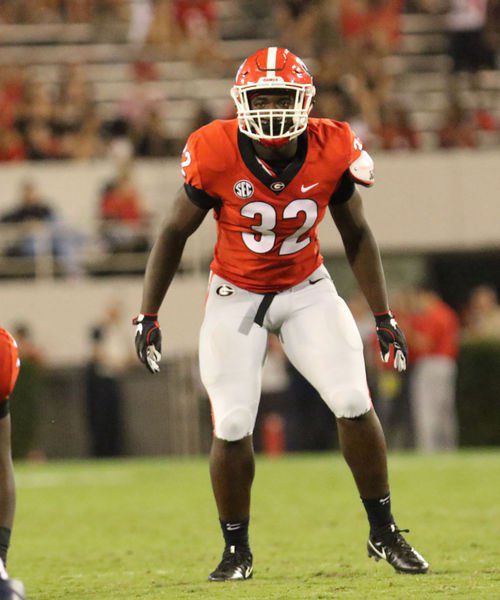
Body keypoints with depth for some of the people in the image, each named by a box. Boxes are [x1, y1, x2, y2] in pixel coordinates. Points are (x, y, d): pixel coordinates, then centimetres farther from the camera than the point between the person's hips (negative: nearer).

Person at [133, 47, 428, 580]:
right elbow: (174, 233, -6)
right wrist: (148, 315, -7)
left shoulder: (333, 151, -15)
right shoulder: (217, 156, -21)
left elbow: (356, 235, 1)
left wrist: (383, 316, 2)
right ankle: (236, 551, 13)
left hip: (307, 290, 1)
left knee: (354, 405, -10)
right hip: (236, 296, -1)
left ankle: (383, 534, 6)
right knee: (232, 427, -7)